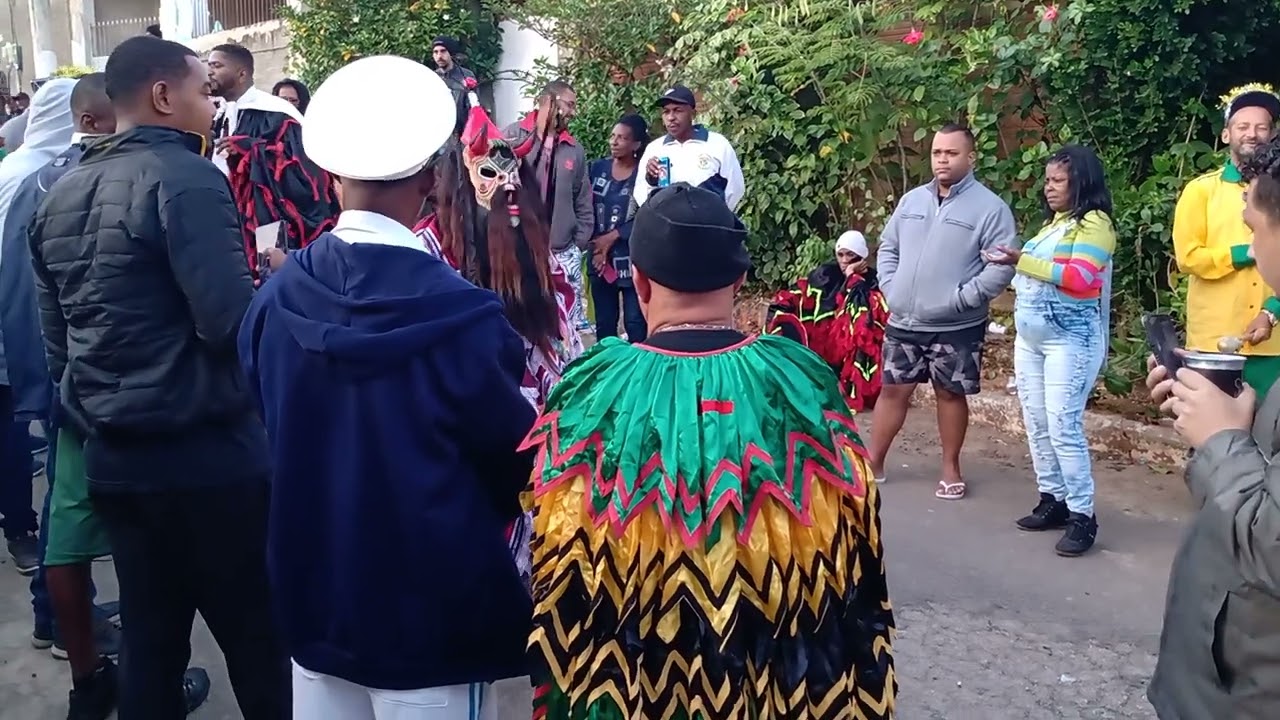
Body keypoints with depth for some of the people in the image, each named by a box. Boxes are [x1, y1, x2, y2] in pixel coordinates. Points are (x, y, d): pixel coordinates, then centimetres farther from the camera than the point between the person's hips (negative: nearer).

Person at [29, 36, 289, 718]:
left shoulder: (59, 195, 11)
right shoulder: (185, 177, -14)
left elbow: (55, 338, 16)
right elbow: (233, 323, -22)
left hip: (110, 455, 8)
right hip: (204, 451, -7)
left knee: (149, 640, 16)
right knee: (258, 639, 5)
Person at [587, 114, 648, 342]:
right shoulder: (597, 168, 5)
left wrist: (613, 236, -11)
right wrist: (596, 243, -6)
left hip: (633, 260, -4)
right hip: (600, 258, 4)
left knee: (635, 323, -3)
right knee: (604, 324, 11)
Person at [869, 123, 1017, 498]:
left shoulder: (990, 207, -9)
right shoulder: (912, 199, 8)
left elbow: (1002, 265, -15)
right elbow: (887, 248, 15)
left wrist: (963, 298, -19)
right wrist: (891, 288, 1)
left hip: (956, 327, -4)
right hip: (903, 322, 4)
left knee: (951, 394, 9)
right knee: (893, 389, 11)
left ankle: (951, 467, 24)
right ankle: (873, 462, 21)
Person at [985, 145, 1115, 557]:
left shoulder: (1094, 223, -8)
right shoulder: (1052, 223, 19)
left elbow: (1078, 277, -20)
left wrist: (1022, 261, -20)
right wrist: (1014, 266, 2)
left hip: (1070, 340, -9)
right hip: (1030, 337, 9)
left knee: (1064, 427, -12)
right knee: (1036, 425, 8)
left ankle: (1082, 515, -6)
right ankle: (1053, 500, 16)